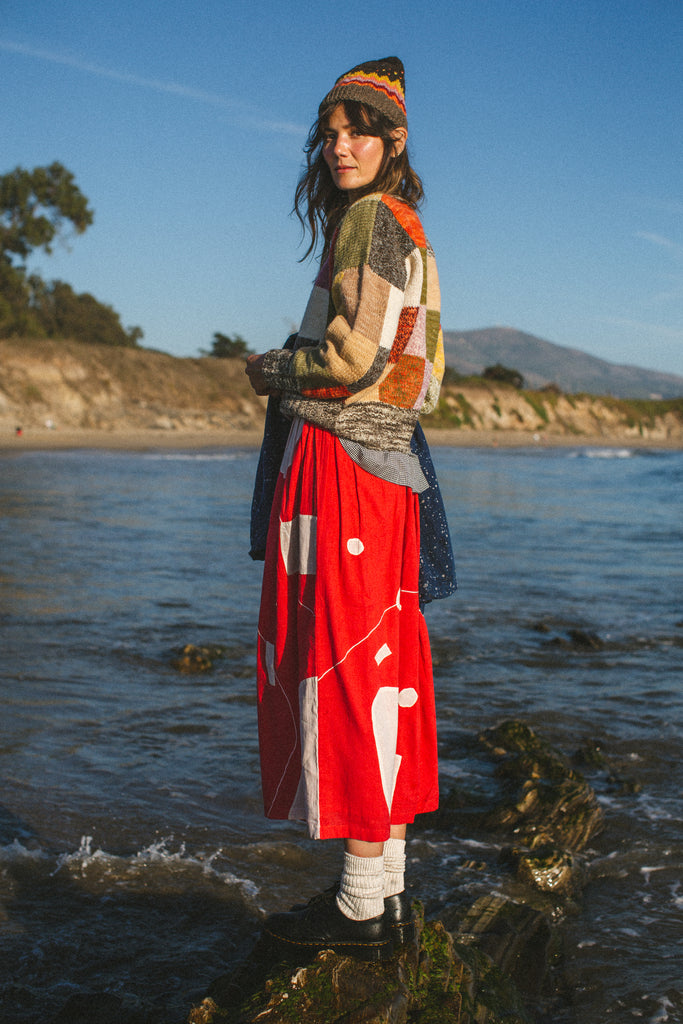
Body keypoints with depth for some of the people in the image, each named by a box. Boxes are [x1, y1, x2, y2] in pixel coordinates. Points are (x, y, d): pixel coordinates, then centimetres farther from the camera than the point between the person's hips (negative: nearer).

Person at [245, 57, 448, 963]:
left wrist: (276, 371, 0)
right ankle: (387, 893, 15)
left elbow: (356, 351, -17)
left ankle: (363, 910, -1)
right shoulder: (408, 230, 21)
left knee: (343, 661, -7)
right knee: (382, 662, 9)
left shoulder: (371, 217, -7)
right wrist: (302, 369, 19)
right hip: (386, 460, 10)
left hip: (339, 460, -10)